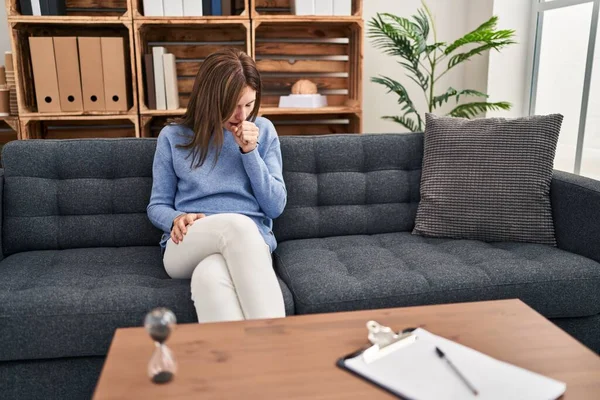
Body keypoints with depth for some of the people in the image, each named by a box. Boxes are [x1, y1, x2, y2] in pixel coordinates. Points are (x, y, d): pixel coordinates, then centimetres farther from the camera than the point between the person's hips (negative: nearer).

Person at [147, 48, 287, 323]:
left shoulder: (263, 130, 9)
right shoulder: (173, 136, 8)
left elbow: (276, 207, 4)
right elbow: (157, 206, 11)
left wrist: (250, 152, -6)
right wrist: (177, 219, -13)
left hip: (251, 243, 0)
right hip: (185, 249, 0)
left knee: (209, 277, -39)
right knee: (237, 224, -37)